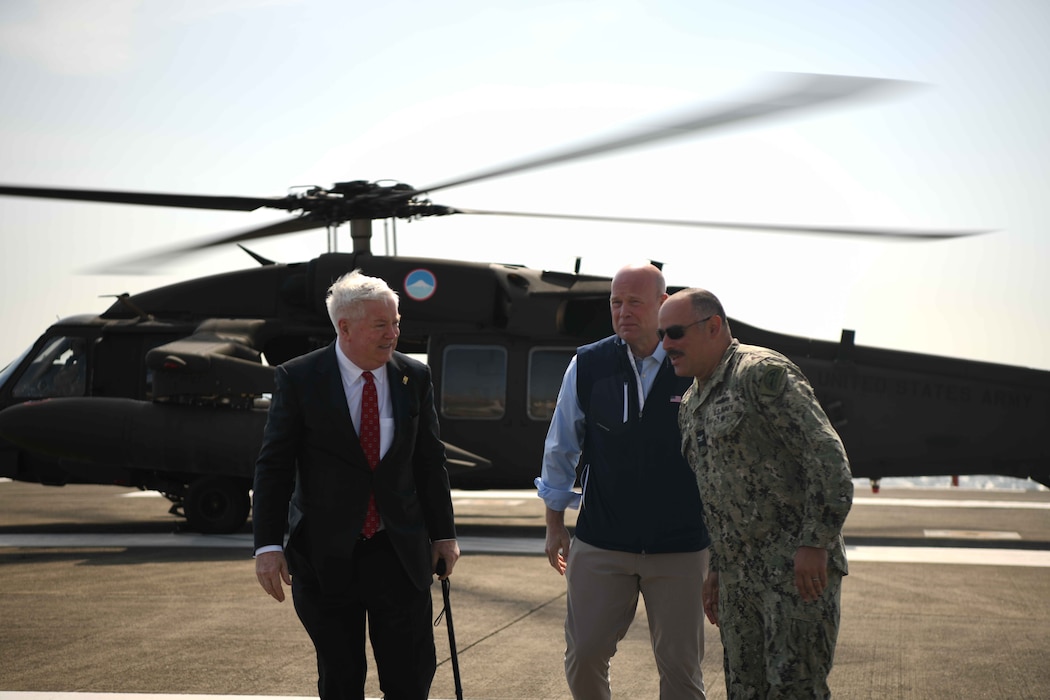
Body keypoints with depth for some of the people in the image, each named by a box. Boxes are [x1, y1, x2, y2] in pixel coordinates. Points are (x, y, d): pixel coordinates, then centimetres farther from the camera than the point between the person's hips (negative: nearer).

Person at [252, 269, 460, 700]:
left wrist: (443, 534, 11)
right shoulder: (298, 379, -6)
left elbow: (430, 461, 10)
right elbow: (273, 467, -5)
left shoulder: (414, 378, 3)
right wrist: (268, 544, -11)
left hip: (401, 554, 2)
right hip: (326, 558, -2)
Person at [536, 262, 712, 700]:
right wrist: (555, 525, 13)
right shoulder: (586, 366, 1)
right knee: (583, 657, 4)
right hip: (599, 544, 2)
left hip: (680, 547, -1)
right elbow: (560, 449, 11)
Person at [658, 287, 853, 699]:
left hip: (800, 569, -9)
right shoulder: (692, 406, 16)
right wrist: (717, 568, 22)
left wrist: (815, 543, -21)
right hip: (740, 578, 9)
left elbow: (827, 453, -17)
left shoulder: (762, 373, -12)